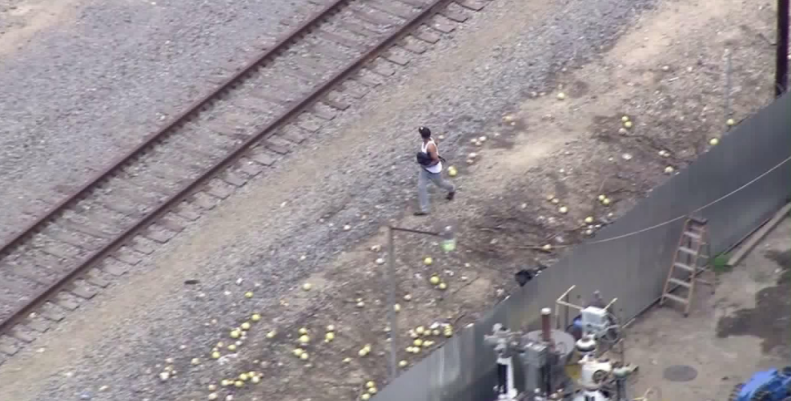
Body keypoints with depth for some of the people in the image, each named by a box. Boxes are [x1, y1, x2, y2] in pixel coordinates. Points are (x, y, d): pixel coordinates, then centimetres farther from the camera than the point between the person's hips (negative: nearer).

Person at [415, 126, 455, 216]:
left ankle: (452, 189, 57)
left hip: (434, 170, -8)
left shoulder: (430, 146, -38)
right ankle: (424, 209, 12)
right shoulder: (425, 141, -10)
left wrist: (427, 164, -26)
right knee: (421, 187, 4)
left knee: (439, 183, 23)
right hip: (425, 169, 8)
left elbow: (436, 160, -32)